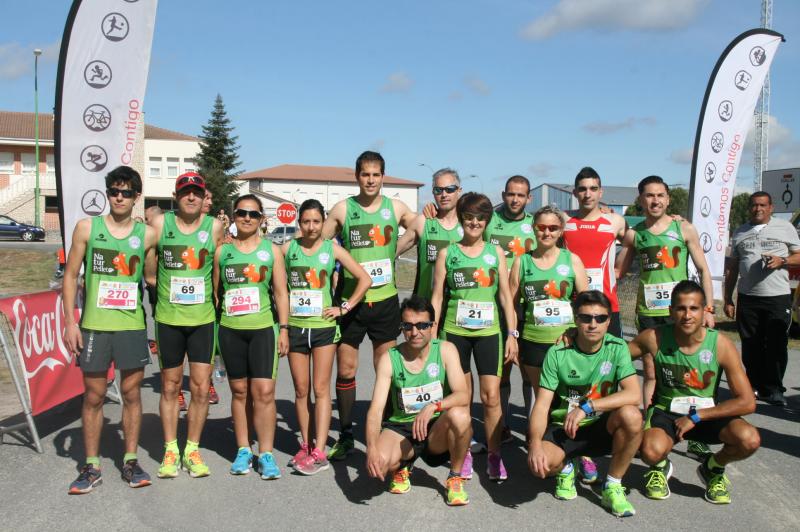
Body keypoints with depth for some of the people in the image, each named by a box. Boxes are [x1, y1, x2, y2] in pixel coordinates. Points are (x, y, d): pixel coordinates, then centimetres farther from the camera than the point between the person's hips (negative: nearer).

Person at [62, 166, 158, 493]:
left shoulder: (147, 234, 4)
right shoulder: (87, 228, 2)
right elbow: (71, 276, 3)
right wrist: (70, 321, -3)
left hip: (132, 325, 1)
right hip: (93, 325, -1)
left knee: (132, 394, 7)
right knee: (93, 396, 7)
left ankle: (130, 462, 20)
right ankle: (91, 467, 18)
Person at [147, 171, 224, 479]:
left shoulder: (214, 226, 0)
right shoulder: (160, 224, -1)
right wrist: (159, 294, 1)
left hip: (203, 318, 0)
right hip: (168, 318, 0)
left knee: (201, 388, 2)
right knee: (170, 387, 11)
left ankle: (192, 450, 18)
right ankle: (170, 450, 24)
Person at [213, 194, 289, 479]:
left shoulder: (272, 250, 5)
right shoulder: (222, 251, 8)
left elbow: (281, 293, 4)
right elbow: (216, 292, 11)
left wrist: (284, 329, -1)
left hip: (263, 328, -1)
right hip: (230, 330, 2)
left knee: (264, 392, -6)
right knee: (239, 391, 9)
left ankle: (266, 454, 2)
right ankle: (243, 450, 19)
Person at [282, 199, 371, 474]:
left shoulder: (332, 249, -1)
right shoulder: (288, 248, 2)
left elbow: (365, 279, 0)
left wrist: (344, 308, -3)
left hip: (323, 326, -2)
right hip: (295, 326, 2)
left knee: (321, 389, -3)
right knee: (301, 390, 8)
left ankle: (319, 452, -4)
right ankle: (306, 445, 19)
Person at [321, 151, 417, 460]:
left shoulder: (396, 208, 2)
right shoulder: (343, 209, -1)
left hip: (385, 299, 1)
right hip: (350, 300, -1)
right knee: (345, 370, 5)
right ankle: (345, 436, 19)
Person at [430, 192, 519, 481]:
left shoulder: (495, 252, 7)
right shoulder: (447, 253, 4)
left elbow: (505, 295, 7)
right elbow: (437, 297, 5)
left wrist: (512, 334, 2)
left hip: (488, 330, 0)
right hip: (455, 331, 0)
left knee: (491, 395, -4)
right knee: (462, 395, 6)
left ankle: (494, 456, 9)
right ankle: (463, 454, 19)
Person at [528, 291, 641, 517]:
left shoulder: (617, 348, -7)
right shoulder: (558, 352, -9)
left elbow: (633, 394, -21)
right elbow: (542, 405, -11)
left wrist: (586, 407, -29)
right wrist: (535, 443, -29)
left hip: (602, 427, 1)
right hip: (563, 427, -1)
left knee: (631, 415, -32)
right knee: (540, 463, -31)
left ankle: (612, 487, -8)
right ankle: (565, 469, 11)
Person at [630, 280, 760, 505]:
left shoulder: (721, 345, -16)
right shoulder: (654, 338, -16)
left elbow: (747, 402, -15)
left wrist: (695, 417, -17)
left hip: (706, 414, 1)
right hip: (666, 411, -1)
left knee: (749, 439, -28)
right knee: (652, 451, -34)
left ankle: (713, 468, 8)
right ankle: (660, 467, 8)